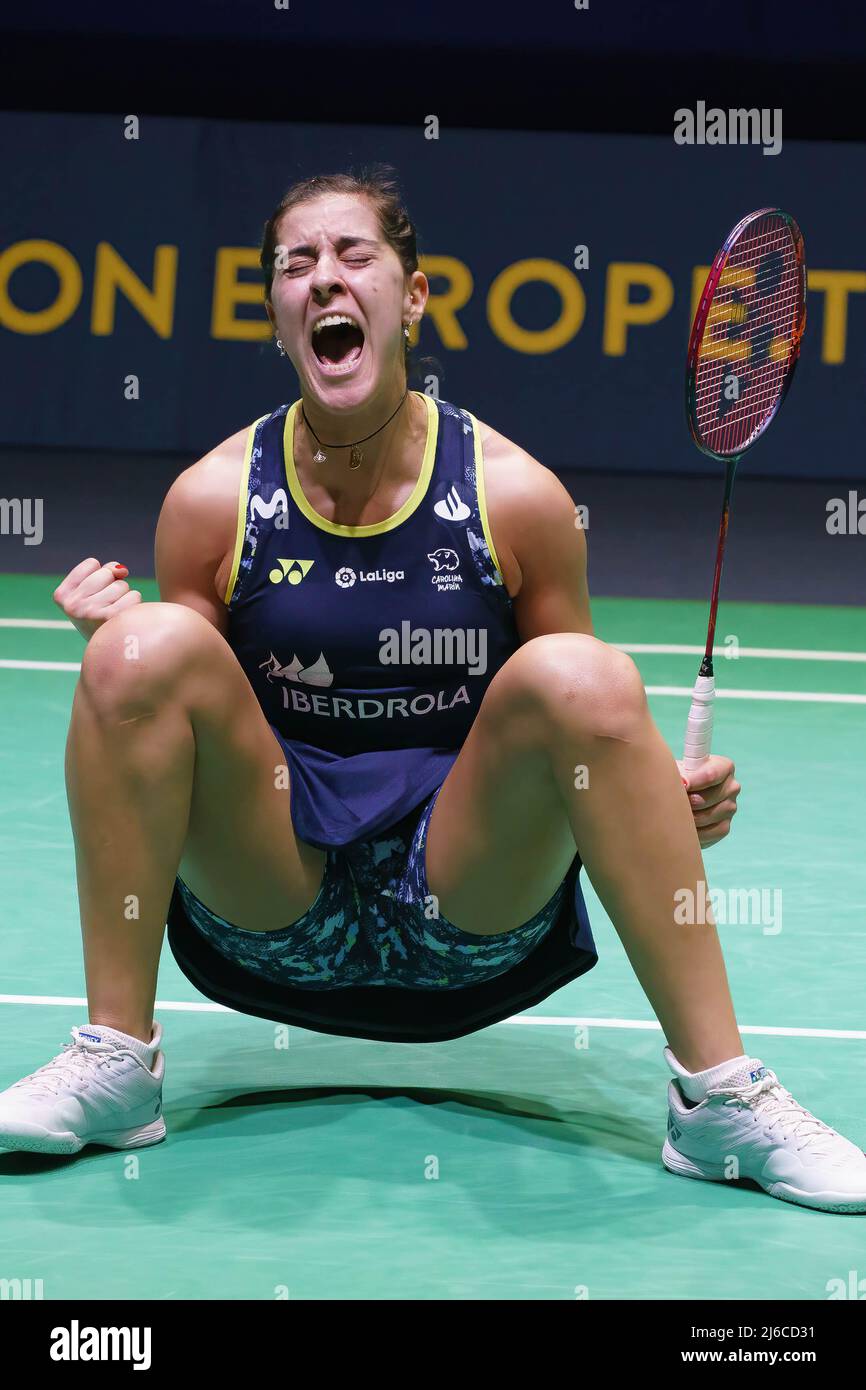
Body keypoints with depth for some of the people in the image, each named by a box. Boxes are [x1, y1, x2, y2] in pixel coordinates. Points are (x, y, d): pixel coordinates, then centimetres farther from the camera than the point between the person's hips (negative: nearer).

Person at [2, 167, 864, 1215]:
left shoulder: (515, 495, -1)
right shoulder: (213, 499, 0)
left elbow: (584, 726, 7)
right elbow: (170, 733, 5)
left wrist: (668, 798, -14)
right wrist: (119, 656, -16)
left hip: (469, 913, 0)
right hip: (274, 907, 1)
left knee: (580, 673, -28)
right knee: (147, 644, -24)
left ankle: (717, 1096, -20)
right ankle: (115, 1064, -14)